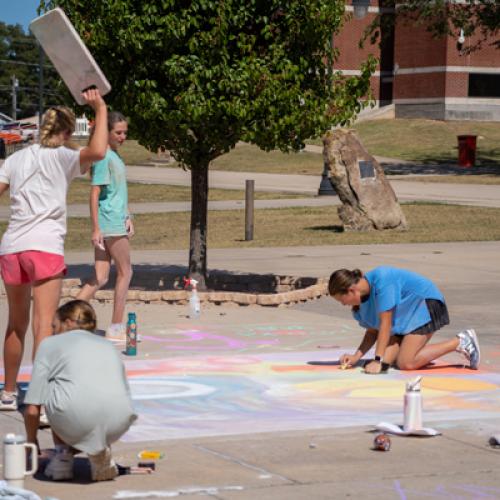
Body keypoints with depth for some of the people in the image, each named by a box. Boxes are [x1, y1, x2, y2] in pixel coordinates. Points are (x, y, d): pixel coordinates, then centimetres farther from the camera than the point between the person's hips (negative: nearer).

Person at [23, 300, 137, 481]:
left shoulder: (50, 344, 22)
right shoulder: (108, 346, 34)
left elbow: (32, 409, 16)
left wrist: (31, 441, 34)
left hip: (76, 417, -3)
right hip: (118, 424, 3)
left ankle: (63, 455, 19)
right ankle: (102, 453, 16)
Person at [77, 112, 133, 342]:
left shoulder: (115, 156, 15)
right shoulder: (104, 157, -13)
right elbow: (94, 193, -17)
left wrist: (127, 217, 16)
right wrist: (96, 228, -19)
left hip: (118, 222, 9)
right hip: (111, 225, -9)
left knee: (101, 277, 5)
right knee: (125, 272, 4)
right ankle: (116, 328, 12)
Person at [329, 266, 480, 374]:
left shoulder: (381, 280, -30)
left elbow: (385, 323, -30)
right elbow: (372, 332, 3)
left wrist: (377, 361, -31)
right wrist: (356, 356, -13)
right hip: (404, 316, 8)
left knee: (405, 363, -18)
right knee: (388, 359, -11)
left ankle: (461, 342, -7)